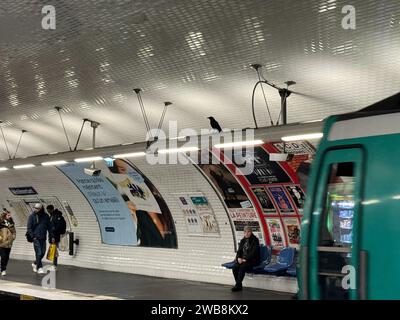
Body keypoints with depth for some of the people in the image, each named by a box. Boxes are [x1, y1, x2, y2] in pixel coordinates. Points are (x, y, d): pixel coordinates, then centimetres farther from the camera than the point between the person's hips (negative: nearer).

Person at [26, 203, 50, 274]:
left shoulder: (45, 216, 4)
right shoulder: (32, 216, -4)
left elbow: (49, 226, 11)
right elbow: (29, 227, -4)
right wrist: (32, 236, -11)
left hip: (43, 238, 4)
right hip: (36, 237, -4)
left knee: (43, 252, 7)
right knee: (38, 253, -6)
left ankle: (35, 263, 30)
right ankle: (39, 268, 3)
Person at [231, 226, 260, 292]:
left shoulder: (255, 240, -5)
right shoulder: (243, 240, 15)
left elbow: (254, 252, -14)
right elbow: (239, 251, 15)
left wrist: (246, 259, -21)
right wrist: (239, 258, -7)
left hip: (252, 260, -6)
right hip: (242, 260, 6)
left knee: (242, 267, -32)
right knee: (235, 267, -23)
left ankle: (238, 285, -25)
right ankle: (239, 285, -12)